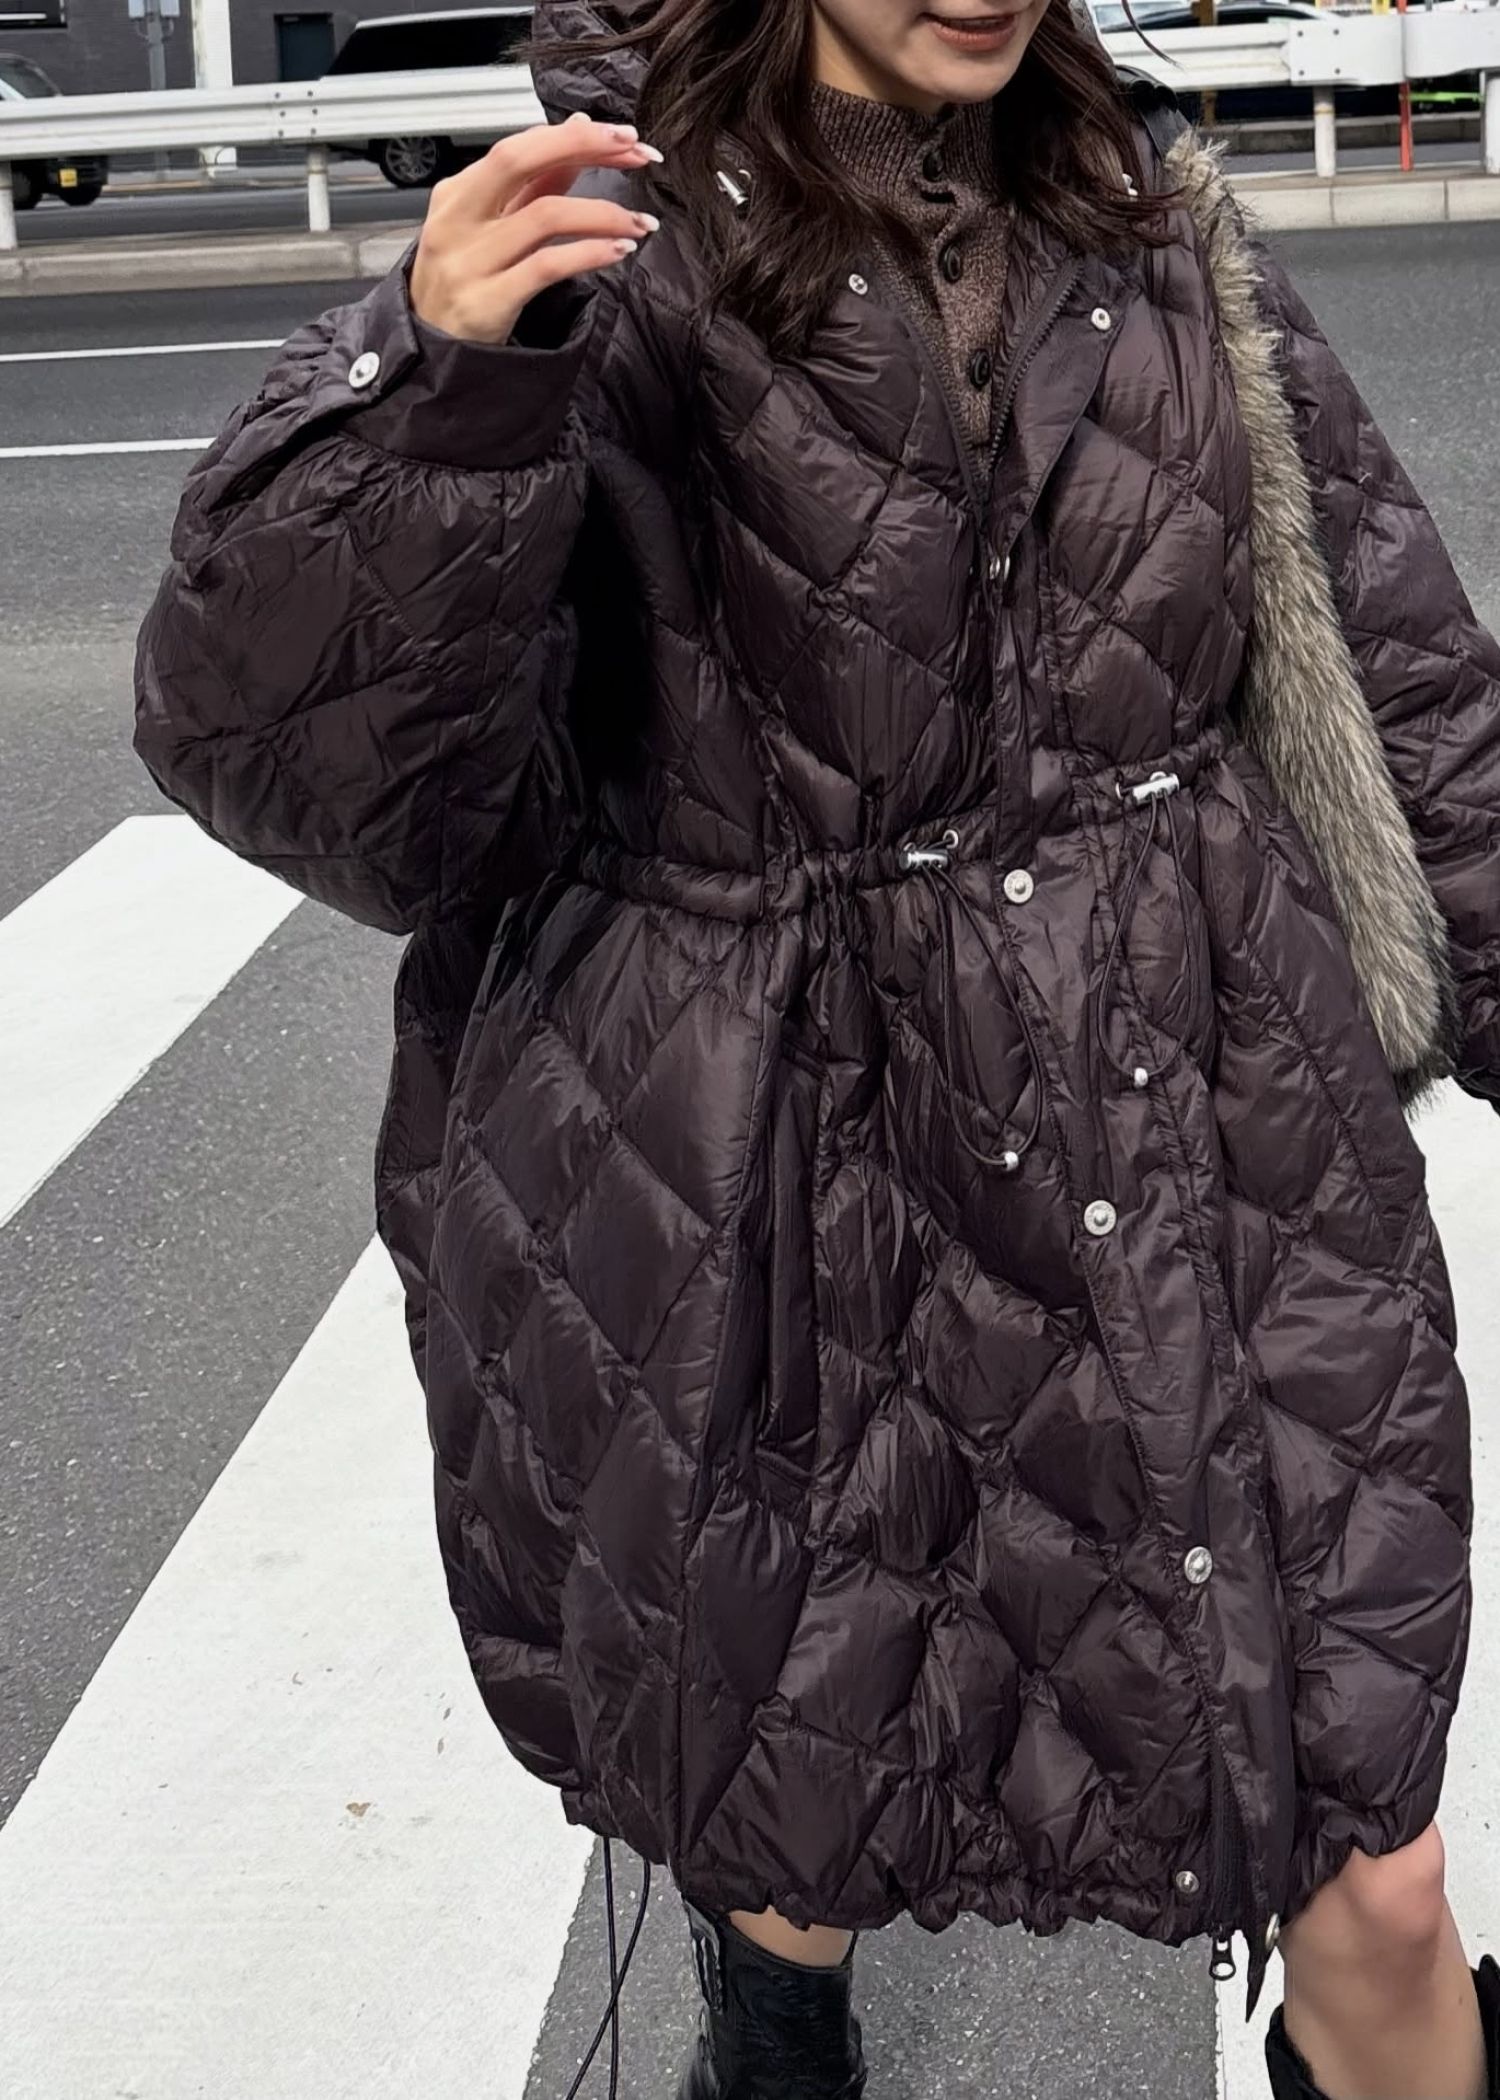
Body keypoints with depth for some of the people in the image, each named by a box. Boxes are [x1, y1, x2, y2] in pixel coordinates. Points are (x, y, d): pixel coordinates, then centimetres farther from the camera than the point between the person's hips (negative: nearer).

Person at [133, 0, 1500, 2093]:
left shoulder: (1155, 224, 2)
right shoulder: (609, 269, -10)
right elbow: (286, 737, -18)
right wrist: (449, 397, -35)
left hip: (1215, 1158, 2)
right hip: (805, 1198, -2)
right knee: (809, 1808, 22)